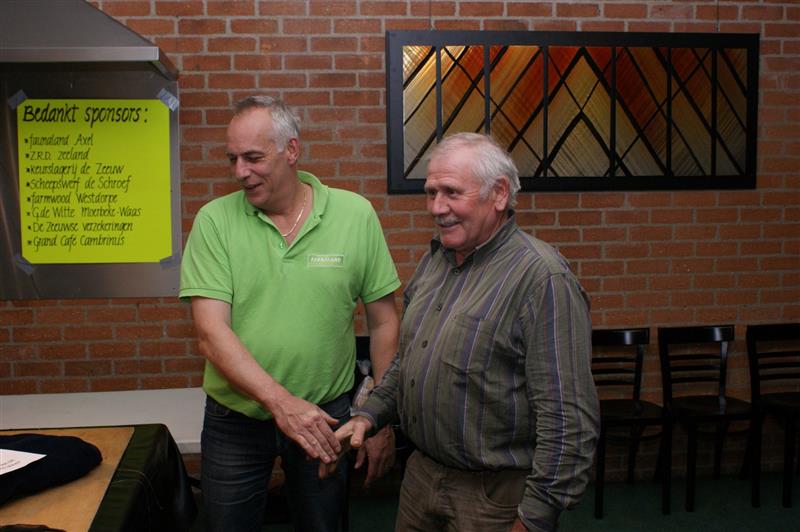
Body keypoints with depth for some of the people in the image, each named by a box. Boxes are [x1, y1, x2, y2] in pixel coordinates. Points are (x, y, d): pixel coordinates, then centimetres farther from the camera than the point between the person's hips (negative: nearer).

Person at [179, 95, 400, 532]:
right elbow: (210, 332, -15)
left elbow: (382, 322, 0)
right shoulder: (214, 221, -7)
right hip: (234, 418, 0)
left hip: (326, 416, 0)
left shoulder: (356, 214, -5)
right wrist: (280, 401, -27)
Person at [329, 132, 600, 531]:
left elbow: (569, 420, -23)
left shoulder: (541, 277, -20)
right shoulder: (434, 260, 6)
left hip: (495, 498, -7)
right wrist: (368, 416, 6)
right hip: (420, 476, 7)